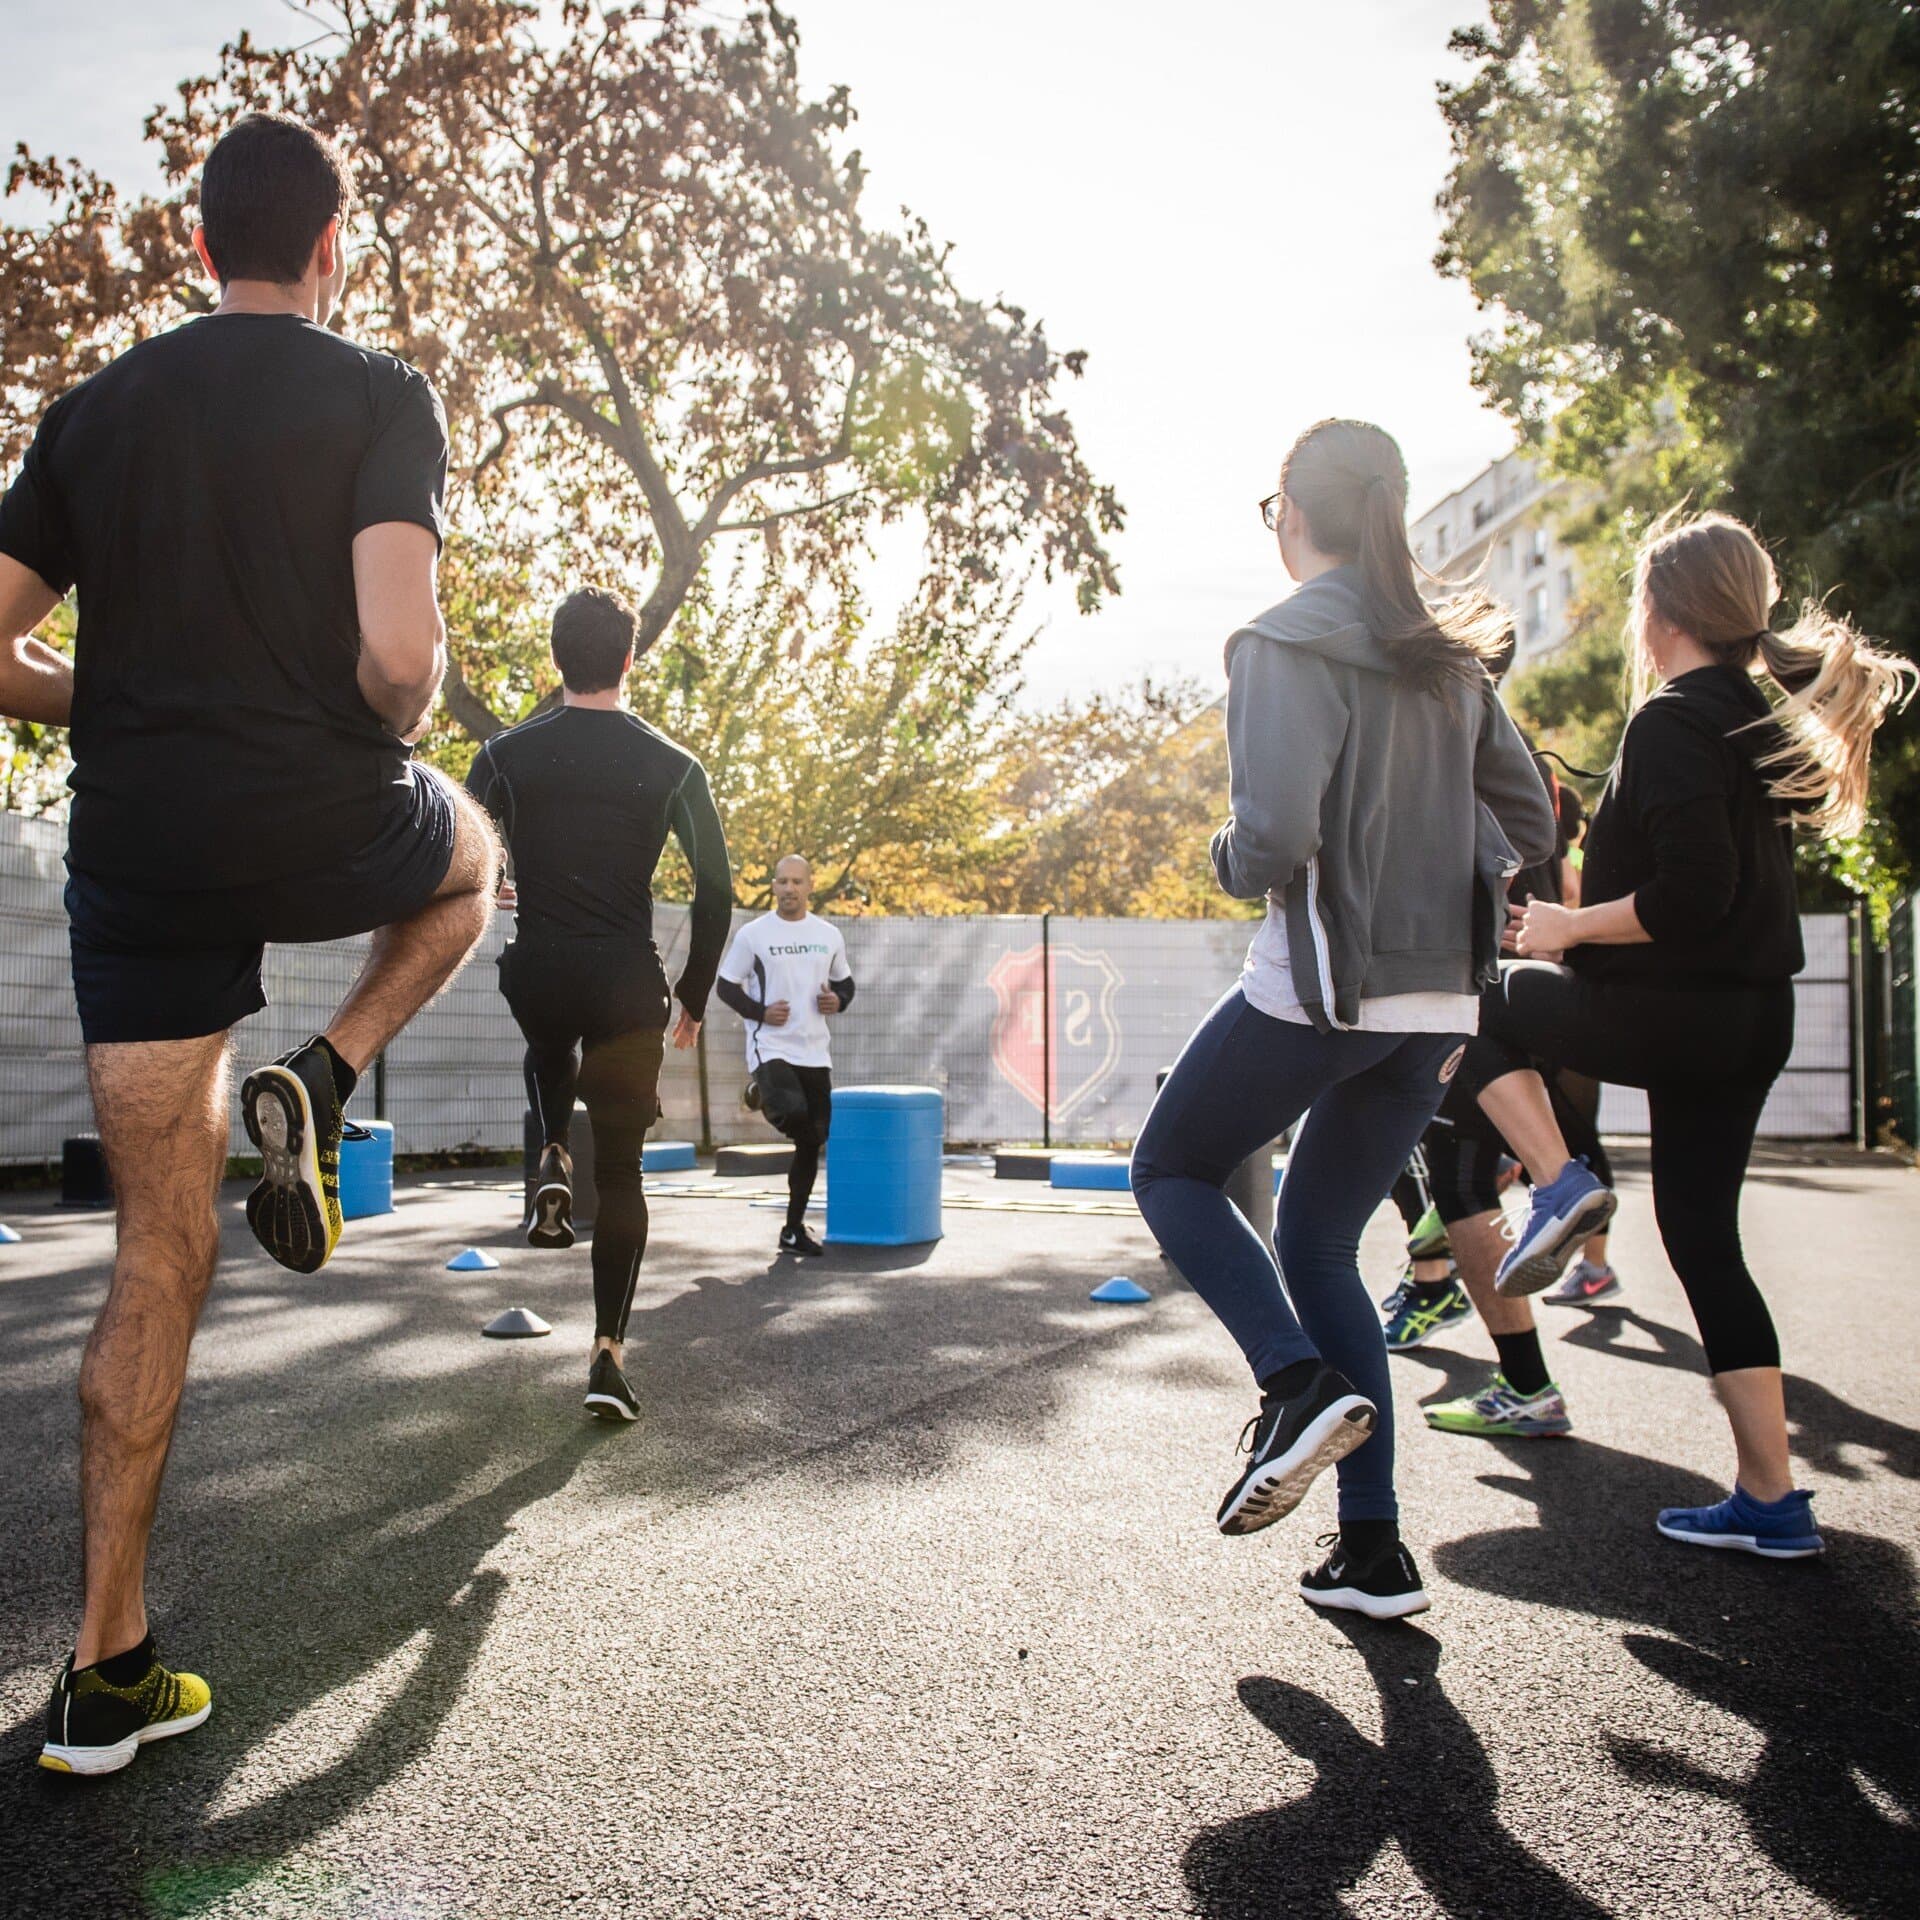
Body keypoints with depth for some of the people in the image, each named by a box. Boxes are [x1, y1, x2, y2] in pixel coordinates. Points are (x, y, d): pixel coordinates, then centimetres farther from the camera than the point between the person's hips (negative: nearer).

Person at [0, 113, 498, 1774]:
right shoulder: (378, 397, -3)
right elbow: (398, 660, -17)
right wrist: (395, 731, 4)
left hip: (135, 851, 4)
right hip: (317, 822, -4)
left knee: (159, 1255, 11)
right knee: (470, 852, 33)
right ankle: (315, 1091, 8)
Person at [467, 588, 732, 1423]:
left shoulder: (508, 753, 1)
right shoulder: (672, 767, -1)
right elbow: (717, 891, 0)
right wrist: (693, 997, 10)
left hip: (537, 973, 1)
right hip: (627, 985, -1)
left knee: (550, 1052, 39)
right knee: (620, 1171, 9)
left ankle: (552, 1163, 13)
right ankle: (608, 1353, 5)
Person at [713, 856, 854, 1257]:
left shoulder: (829, 935, 9)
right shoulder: (752, 934, -2)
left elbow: (845, 982, 21)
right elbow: (726, 986, 3)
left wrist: (837, 1001, -3)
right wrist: (759, 1011, -14)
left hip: (815, 1052, 5)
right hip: (770, 1047, -5)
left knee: (812, 1141, 6)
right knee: (793, 1114, -31)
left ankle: (794, 1229, 19)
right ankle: (760, 1093, 6)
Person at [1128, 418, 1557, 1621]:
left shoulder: (1287, 645, -10)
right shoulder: (1449, 656, 12)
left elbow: (1276, 835, -21)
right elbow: (1530, 828, 14)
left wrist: (1233, 865, 0)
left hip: (1320, 988, -7)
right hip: (1437, 1002, 7)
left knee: (1173, 1171, 16)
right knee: (1320, 1244, 16)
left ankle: (1302, 1383, -6)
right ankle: (1375, 1552, 15)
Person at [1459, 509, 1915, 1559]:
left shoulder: (1671, 723, -15)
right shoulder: (1763, 719, 13)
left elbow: (1692, 893, -24)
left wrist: (1572, 925, -10)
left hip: (1673, 1013, -9)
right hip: (1752, 1017, 9)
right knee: (1703, 1234, 13)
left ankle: (1556, 1184, 0)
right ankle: (1771, 1501, 15)